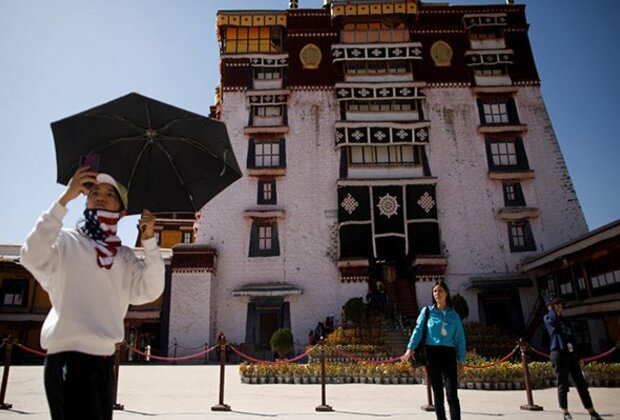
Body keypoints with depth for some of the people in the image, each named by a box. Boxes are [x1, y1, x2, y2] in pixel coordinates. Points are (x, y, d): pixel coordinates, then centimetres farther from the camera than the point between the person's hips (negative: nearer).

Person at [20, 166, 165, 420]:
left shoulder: (125, 257, 14)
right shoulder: (66, 241, 2)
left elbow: (150, 291, 1)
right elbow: (31, 256, -18)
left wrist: (149, 241, -8)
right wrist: (65, 199, -20)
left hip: (104, 356, 6)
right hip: (68, 352, -5)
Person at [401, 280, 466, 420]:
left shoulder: (453, 315, 8)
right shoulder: (427, 311, 6)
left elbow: (460, 338, 8)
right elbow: (418, 330, -2)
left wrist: (461, 358, 1)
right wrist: (410, 348, -13)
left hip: (448, 354, 0)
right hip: (432, 353, 0)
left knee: (452, 394, -7)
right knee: (438, 394, 9)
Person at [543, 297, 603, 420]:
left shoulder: (565, 321, 23)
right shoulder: (547, 318, 4)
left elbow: (571, 337, 23)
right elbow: (554, 322, -20)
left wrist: (576, 353, 13)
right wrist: (551, 308, -4)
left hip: (571, 353, 6)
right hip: (558, 353, -6)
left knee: (581, 383, 5)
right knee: (562, 385, -4)